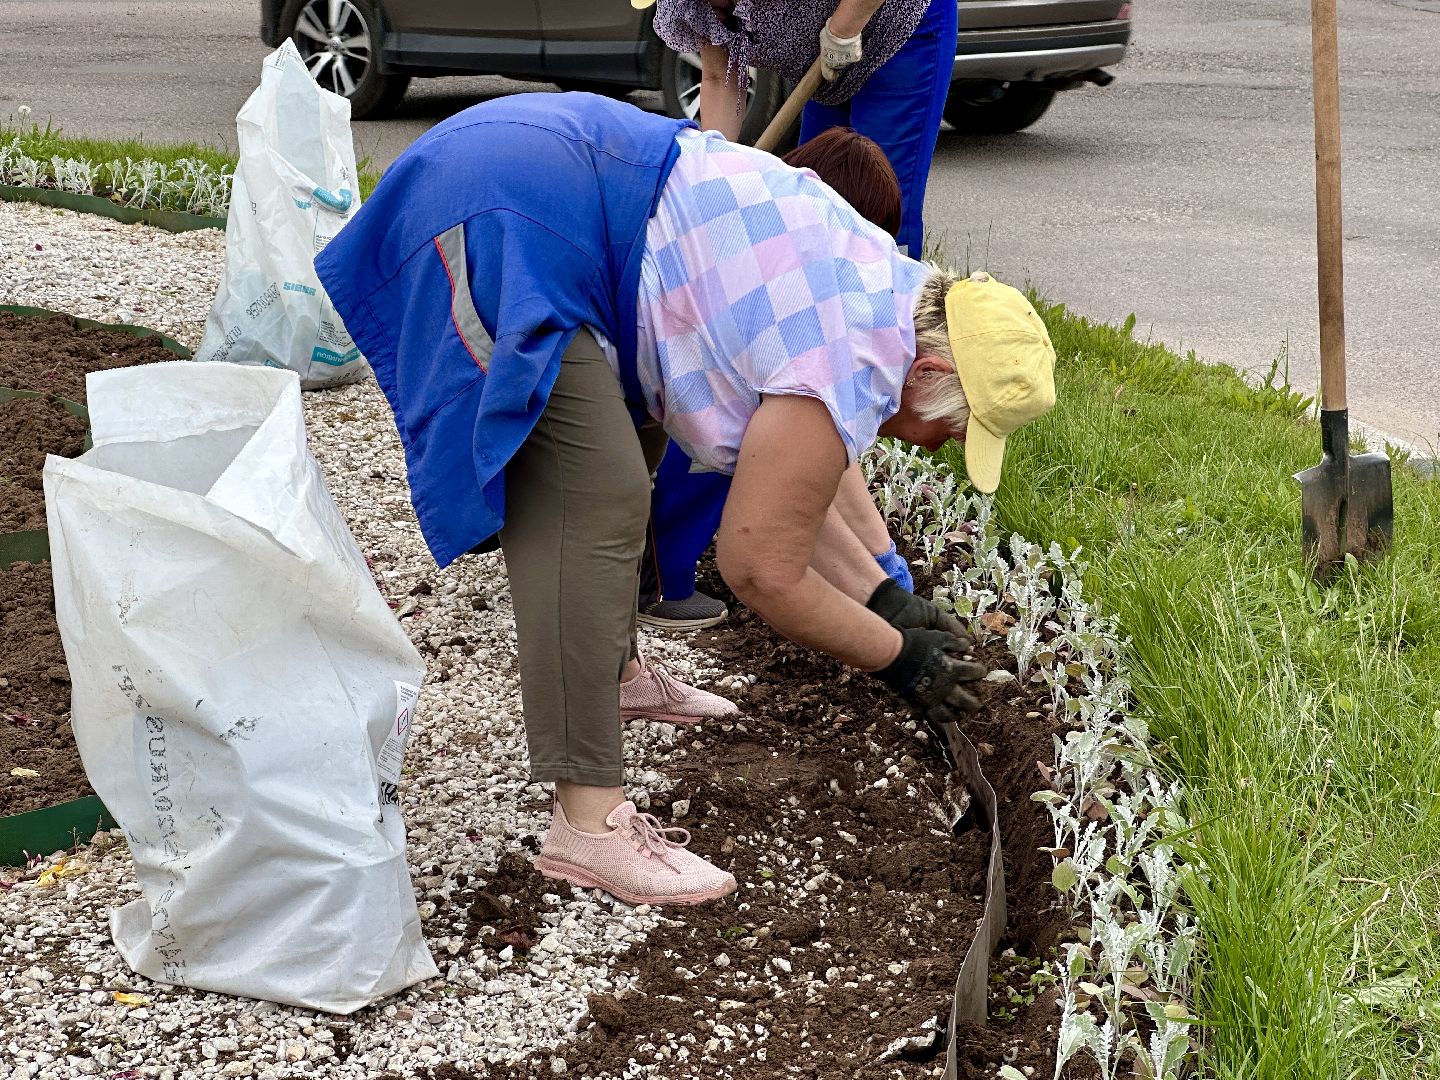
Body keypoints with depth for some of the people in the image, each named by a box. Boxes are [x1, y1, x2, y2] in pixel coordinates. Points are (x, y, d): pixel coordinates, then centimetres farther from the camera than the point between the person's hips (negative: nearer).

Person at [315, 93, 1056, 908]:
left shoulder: (885, 285, 14)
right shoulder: (851, 376, -15)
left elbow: (777, 486, 23)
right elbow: (760, 570, -8)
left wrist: (886, 601, 22)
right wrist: (897, 656, 4)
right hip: (503, 221, -11)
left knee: (624, 451, 24)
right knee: (594, 503, -15)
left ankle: (610, 673, 40)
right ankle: (588, 825, -17)